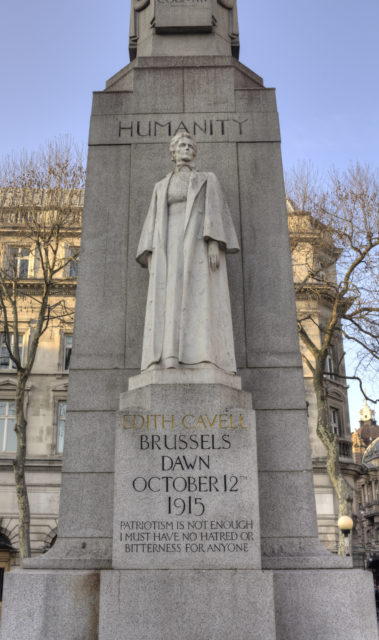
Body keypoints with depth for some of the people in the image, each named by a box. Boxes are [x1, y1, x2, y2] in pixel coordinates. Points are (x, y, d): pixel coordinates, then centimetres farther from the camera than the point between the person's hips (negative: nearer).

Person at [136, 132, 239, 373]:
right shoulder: (161, 186, 27)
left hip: (199, 245, -3)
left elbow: (215, 212, 2)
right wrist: (151, 257, 3)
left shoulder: (208, 179, 17)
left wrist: (214, 245, -15)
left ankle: (203, 364, -26)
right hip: (171, 248, 4)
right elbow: (154, 224, 18)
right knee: (169, 302, -13)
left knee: (200, 300, -19)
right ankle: (170, 363, -19)